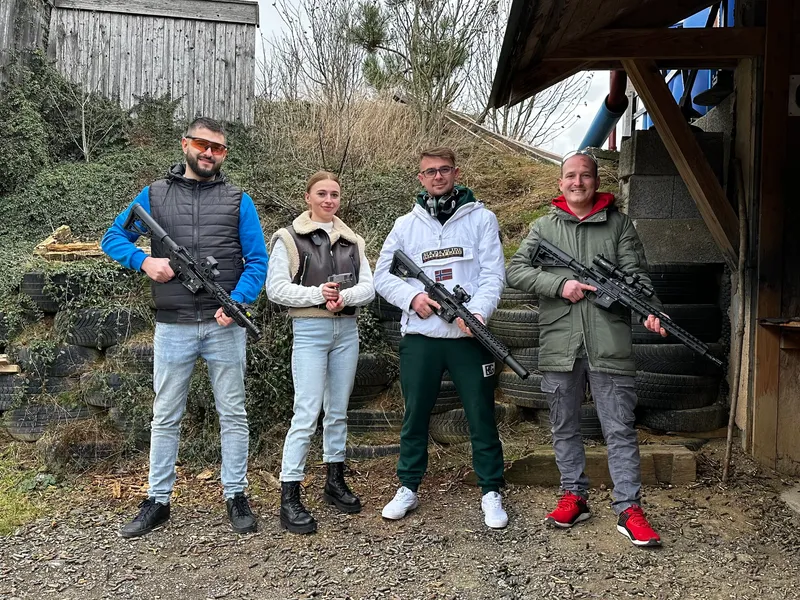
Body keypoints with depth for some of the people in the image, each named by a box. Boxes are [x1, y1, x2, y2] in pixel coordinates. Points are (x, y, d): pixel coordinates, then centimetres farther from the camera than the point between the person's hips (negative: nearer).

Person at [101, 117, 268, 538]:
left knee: (233, 414, 7)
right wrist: (144, 261, -12)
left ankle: (235, 496, 21)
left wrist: (237, 302, -16)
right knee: (165, 417, 10)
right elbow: (112, 238, 8)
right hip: (173, 327, 1)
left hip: (224, 325, 0)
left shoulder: (238, 200, 5)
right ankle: (157, 501, 24)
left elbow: (257, 260, -1)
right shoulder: (154, 195, 8)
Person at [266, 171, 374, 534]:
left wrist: (345, 296, -16)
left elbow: (368, 287, 5)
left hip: (347, 330, 5)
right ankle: (289, 498, -2)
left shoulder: (352, 241, 12)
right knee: (307, 413, -9)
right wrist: (318, 293, -19)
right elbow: (276, 289, -8)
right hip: (310, 330, -5)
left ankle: (335, 482, 27)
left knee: (338, 411, 13)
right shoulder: (289, 239, 0)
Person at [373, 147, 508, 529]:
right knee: (414, 417, 11)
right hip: (419, 337, 2)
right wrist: (411, 296, -8)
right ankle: (408, 489, 26)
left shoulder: (481, 218, 6)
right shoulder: (406, 225, 11)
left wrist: (477, 311, -19)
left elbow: (493, 273, -2)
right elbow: (382, 274, 11)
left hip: (469, 336, -1)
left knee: (482, 418, 5)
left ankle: (491, 493, 20)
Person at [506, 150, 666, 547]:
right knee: (565, 428, 12)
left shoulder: (618, 224, 10)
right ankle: (574, 497, 26)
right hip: (559, 345, 2)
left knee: (620, 429, 2)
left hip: (609, 345, -1)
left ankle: (629, 509, 10)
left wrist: (650, 311, -17)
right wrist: (560, 285, -13)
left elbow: (636, 274, 1)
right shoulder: (544, 227, 11)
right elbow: (516, 270, 0)